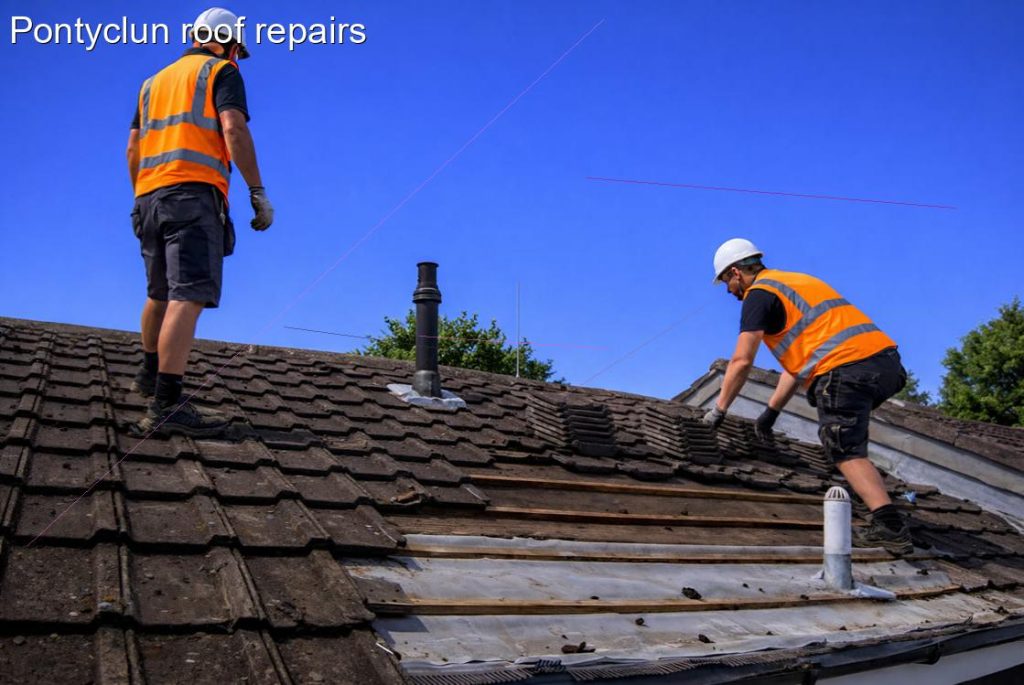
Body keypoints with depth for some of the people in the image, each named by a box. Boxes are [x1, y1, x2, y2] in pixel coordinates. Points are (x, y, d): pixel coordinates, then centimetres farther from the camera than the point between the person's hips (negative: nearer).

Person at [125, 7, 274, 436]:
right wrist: (258, 193, -11)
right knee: (188, 296, -17)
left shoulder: (155, 81, 26)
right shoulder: (221, 71, 7)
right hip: (194, 193, -8)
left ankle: (150, 374, 39)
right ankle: (166, 405, -26)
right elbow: (234, 129, -10)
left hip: (150, 196, 8)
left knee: (160, 294, 23)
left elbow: (133, 150, 22)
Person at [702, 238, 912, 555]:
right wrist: (771, 411, 34)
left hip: (845, 370, -9)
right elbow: (798, 358, 32)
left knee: (847, 451, -3)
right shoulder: (796, 281, 31)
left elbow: (741, 362, -5)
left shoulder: (759, 294, 3)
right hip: (886, 360, 9)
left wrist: (719, 410, 8)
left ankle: (890, 526, -14)